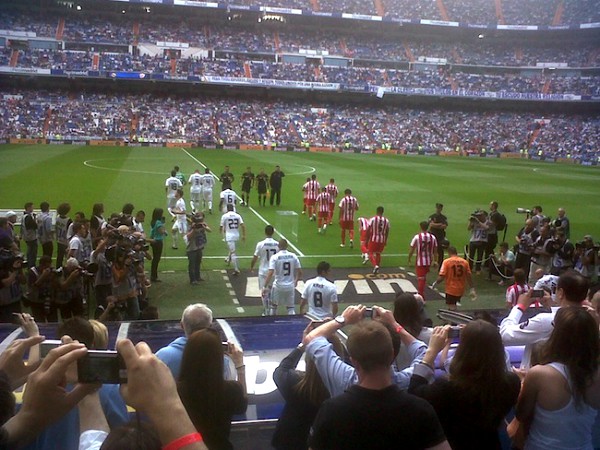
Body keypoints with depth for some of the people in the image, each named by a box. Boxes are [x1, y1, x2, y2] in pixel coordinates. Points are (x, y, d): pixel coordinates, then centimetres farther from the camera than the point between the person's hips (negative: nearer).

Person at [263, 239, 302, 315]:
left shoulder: (274, 257, -11)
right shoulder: (293, 256, -2)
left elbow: (270, 273, -20)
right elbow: (300, 272, 0)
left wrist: (265, 287, -16)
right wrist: (296, 281, 20)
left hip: (278, 286, -2)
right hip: (290, 286, 2)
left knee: (273, 306, 20)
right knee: (290, 307, 14)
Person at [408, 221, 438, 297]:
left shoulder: (417, 237, -12)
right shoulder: (432, 237, -1)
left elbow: (411, 250, -9)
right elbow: (435, 250, 5)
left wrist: (409, 260, 4)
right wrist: (434, 260, 17)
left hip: (420, 261, -4)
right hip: (429, 261, 4)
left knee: (421, 279, 2)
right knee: (424, 278, 24)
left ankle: (421, 296, 0)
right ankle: (421, 293, 37)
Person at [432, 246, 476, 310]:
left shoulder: (446, 262, -11)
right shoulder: (464, 262, 0)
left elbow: (441, 277, -15)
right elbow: (469, 277, 3)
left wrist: (435, 283, 3)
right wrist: (472, 289, 11)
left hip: (451, 290, -5)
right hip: (461, 290, 5)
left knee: (452, 308, 0)